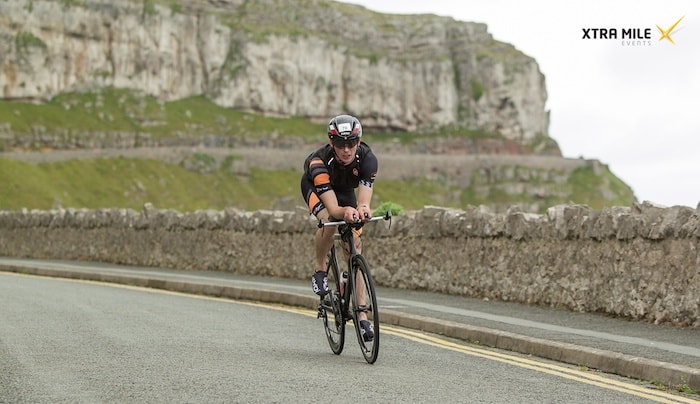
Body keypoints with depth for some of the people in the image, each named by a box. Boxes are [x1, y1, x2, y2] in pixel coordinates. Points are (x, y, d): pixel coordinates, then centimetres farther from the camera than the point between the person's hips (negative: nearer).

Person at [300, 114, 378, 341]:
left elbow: (364, 200, -45)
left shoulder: (367, 159, -35)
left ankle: (362, 316, -6)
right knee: (328, 221, -35)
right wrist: (346, 212, -68)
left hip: (345, 189, 2)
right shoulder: (320, 161, -41)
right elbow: (333, 209, -46)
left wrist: (363, 209, -68)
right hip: (315, 187, -2)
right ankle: (320, 270, -7)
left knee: (354, 248, -7)